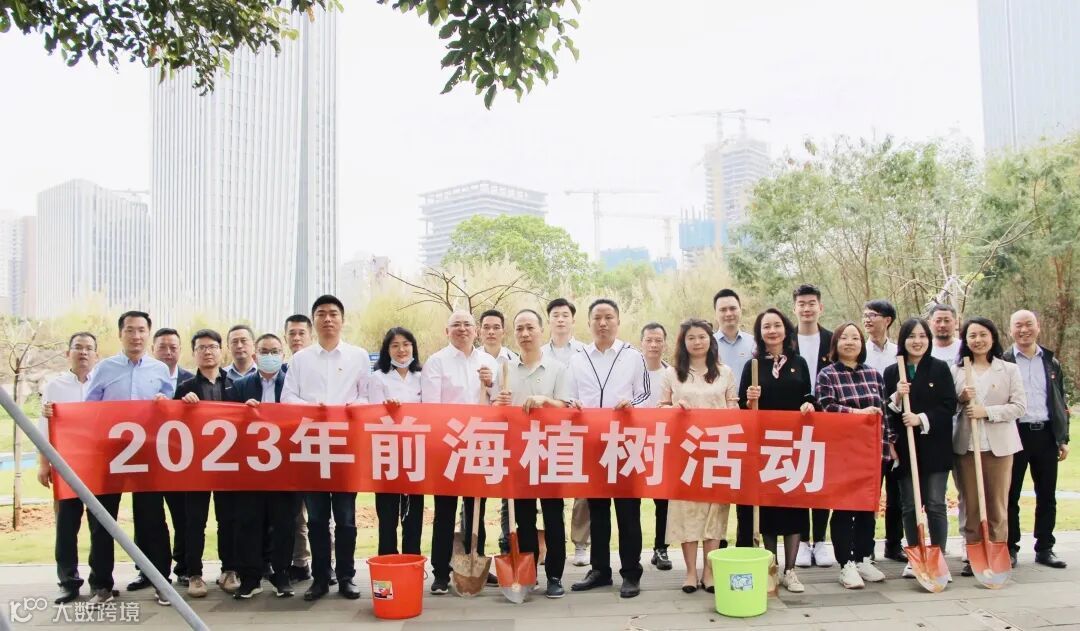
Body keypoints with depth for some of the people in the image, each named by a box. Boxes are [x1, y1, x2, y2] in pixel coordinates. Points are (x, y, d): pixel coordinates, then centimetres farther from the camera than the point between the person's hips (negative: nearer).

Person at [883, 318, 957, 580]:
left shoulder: (940, 368, 1)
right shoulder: (892, 372, 5)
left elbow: (949, 405, -4)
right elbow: (886, 412, 4)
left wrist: (921, 418, -15)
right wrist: (897, 398, -15)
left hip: (935, 447, -2)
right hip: (905, 449, 2)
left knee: (936, 505, 0)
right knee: (909, 506, 7)